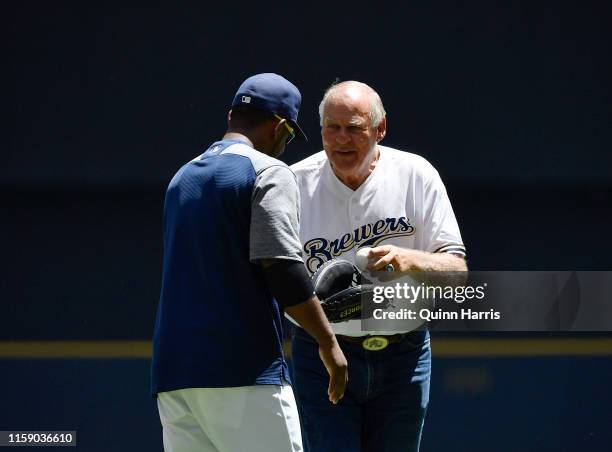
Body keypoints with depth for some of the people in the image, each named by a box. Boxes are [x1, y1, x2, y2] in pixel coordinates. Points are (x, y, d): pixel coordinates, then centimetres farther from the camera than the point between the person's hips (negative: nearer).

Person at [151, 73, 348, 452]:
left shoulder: (181, 178, 20)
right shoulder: (269, 172, -4)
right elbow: (281, 266, -14)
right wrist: (328, 342, -9)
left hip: (172, 373, 7)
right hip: (244, 371, -7)